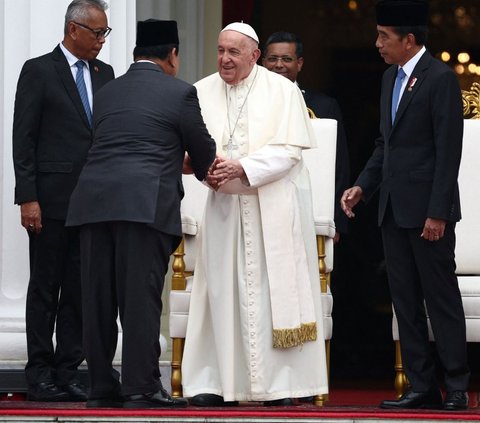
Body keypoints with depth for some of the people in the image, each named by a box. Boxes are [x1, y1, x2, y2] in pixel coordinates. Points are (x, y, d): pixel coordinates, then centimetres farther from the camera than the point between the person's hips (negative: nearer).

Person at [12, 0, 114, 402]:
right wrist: (28, 198, -12)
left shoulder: (105, 74, 13)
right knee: (45, 289, 1)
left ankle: (68, 372, 10)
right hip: (52, 199, -5)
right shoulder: (38, 71, -2)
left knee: (80, 290, 5)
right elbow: (24, 139, -6)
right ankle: (40, 375, 5)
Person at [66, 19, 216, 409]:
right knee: (141, 297, -5)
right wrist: (203, 168, 37)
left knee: (99, 298, 7)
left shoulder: (107, 93, 20)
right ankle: (141, 387, -6)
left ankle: (102, 387, 10)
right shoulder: (179, 93, 5)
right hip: (145, 203, -5)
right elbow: (204, 153, 12)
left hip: (94, 200, 5)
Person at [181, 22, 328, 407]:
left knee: (275, 289, -3)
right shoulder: (203, 92, 5)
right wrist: (207, 170, -18)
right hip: (225, 204, 3)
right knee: (223, 289, 0)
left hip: (275, 207, -3)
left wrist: (242, 168, -21)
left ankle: (282, 384, 0)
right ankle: (219, 382, 3)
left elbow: (288, 151, -9)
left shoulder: (282, 91, -3)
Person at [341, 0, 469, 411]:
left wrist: (437, 213, -18)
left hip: (427, 209, -8)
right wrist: (363, 186, 9)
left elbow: (449, 150, -15)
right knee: (405, 301, 8)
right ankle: (422, 386, 12)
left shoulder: (441, 79, -12)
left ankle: (456, 388, 3)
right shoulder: (390, 78, 13)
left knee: (442, 300, -2)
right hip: (394, 208, 8)